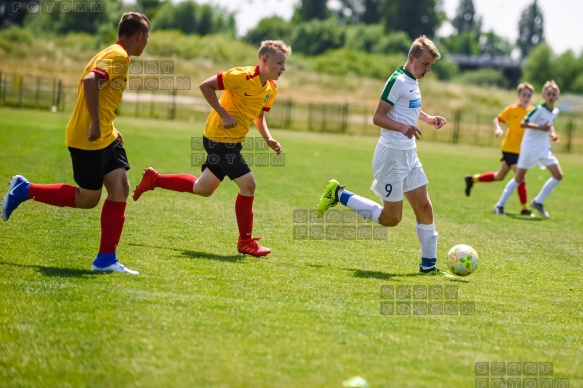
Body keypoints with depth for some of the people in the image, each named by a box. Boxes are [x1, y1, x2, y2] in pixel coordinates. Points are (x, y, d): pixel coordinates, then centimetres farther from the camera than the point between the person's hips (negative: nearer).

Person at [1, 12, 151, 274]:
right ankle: (25, 190, 15)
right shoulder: (118, 56, -15)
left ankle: (106, 259, 0)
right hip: (88, 139, -9)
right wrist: (95, 124, -30)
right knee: (88, 199, 1)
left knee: (120, 189, -1)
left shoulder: (115, 55, 16)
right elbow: (89, 81, -31)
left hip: (105, 137, 9)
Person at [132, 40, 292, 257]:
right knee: (248, 184, -13)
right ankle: (246, 242, -2)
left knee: (202, 189, 20)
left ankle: (154, 179, 37)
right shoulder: (242, 76, -20)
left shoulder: (271, 89, 4)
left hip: (233, 141, 9)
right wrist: (223, 115, -22)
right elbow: (205, 86, -19)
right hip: (219, 139, -9)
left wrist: (268, 138, 2)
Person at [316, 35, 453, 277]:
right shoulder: (398, 80, -15)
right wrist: (402, 127, -35)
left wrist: (428, 119, 18)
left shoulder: (413, 82, 12)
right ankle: (339, 195, 10)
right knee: (390, 218, -2)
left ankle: (428, 265, 8)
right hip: (392, 155, -9)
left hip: (409, 155, 9)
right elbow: (378, 117, -19)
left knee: (424, 207, 3)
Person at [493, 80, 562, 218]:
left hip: (544, 148, 7)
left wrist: (552, 133, 7)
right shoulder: (539, 109, -17)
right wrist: (540, 127, -27)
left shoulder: (555, 111, 6)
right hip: (530, 148, -7)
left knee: (558, 176, -1)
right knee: (519, 178, -1)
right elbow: (523, 123, -21)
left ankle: (538, 202, 11)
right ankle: (500, 205, 11)